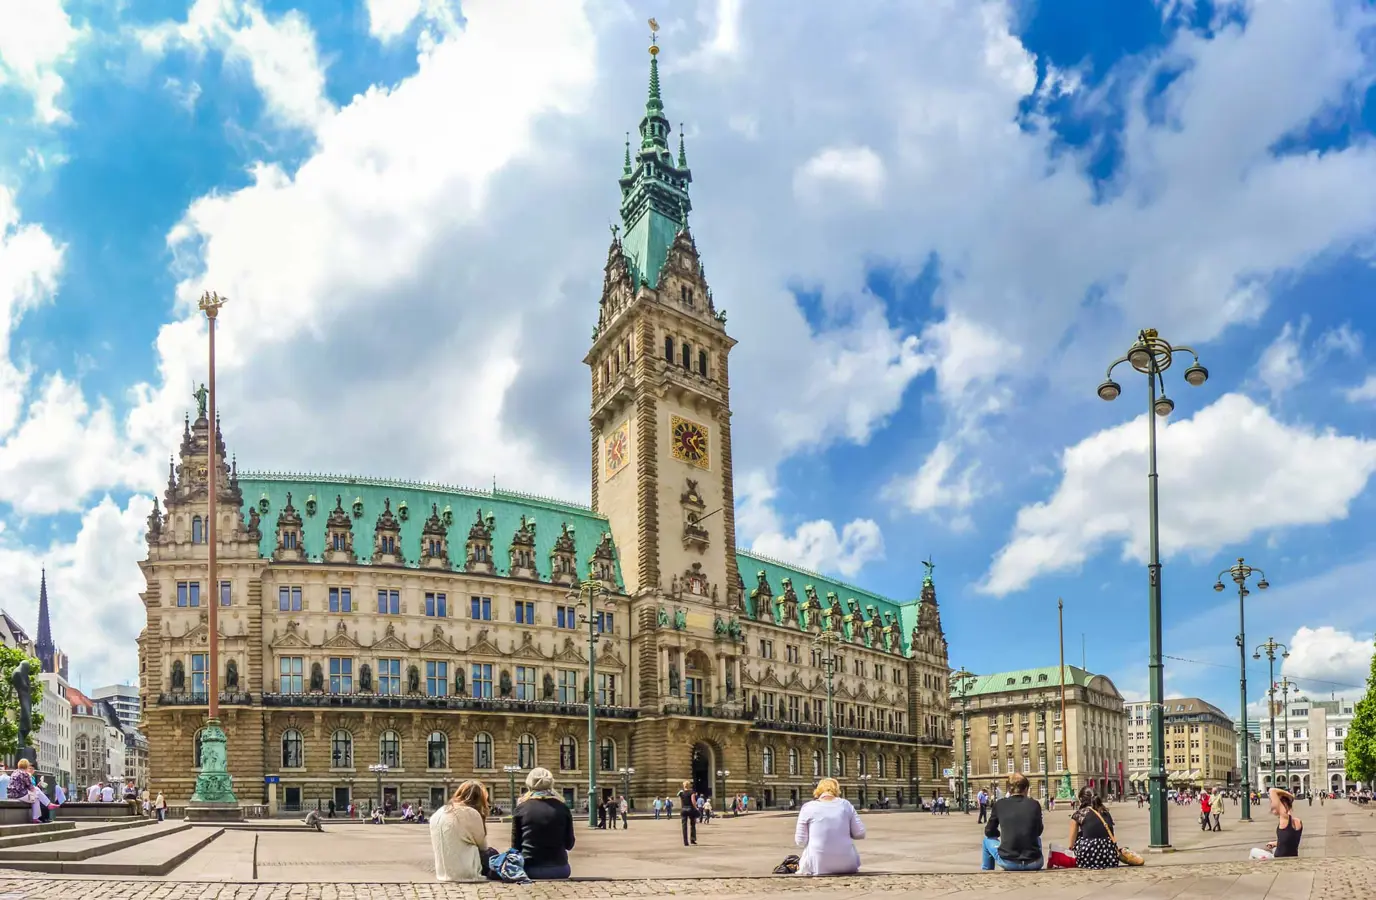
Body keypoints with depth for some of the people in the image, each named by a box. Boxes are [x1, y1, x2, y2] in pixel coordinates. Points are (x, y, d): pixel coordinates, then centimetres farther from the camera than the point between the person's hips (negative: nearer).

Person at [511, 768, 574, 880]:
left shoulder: (522, 808, 1)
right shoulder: (562, 808, 4)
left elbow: (515, 845, 4)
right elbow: (569, 844, 10)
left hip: (530, 869, -1)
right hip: (559, 868, 1)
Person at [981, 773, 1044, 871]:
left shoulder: (1000, 804, 0)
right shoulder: (1034, 804, 3)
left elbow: (989, 832, 12)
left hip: (1007, 862, -2)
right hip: (1033, 864, 2)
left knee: (987, 840, 30)